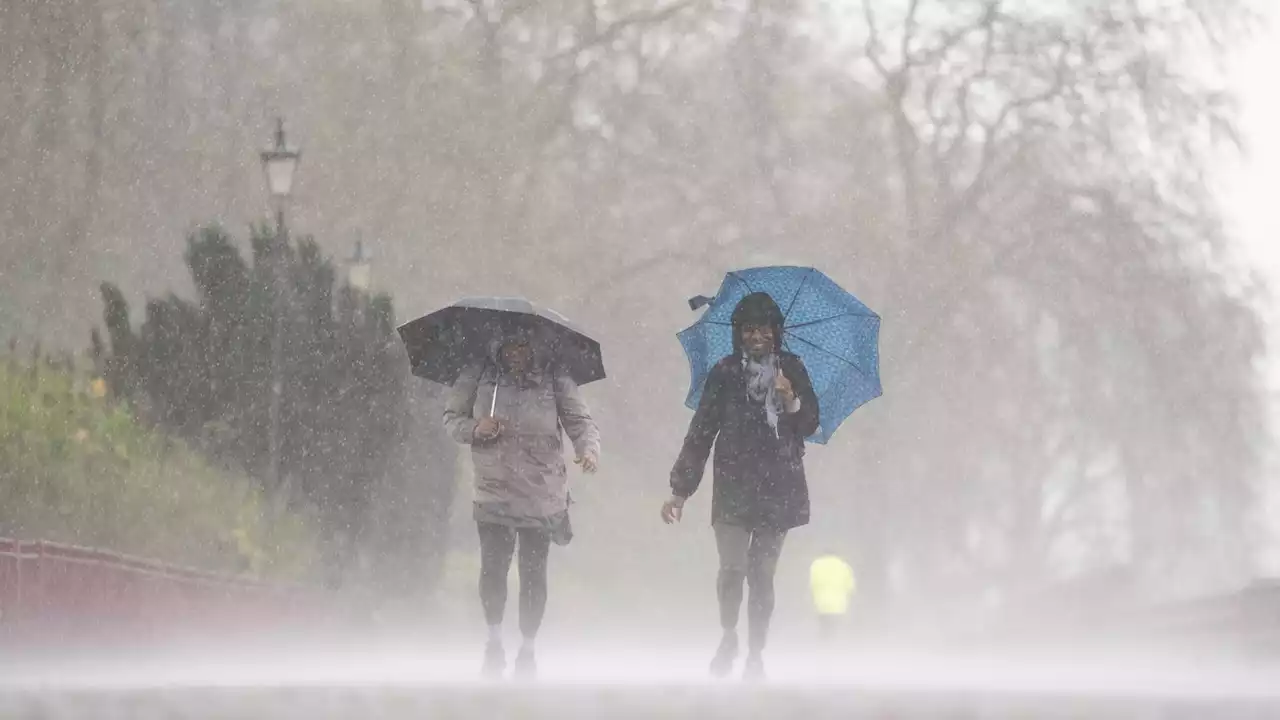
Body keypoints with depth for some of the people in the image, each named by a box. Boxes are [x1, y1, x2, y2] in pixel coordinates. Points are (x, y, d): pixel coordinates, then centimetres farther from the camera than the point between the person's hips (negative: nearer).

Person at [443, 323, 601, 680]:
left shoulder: (554, 380, -5)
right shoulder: (478, 377, -1)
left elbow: (580, 420, -7)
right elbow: (451, 418, 7)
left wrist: (589, 448, -28)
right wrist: (474, 429, -14)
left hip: (541, 494, 0)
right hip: (493, 493, 0)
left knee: (533, 573, 5)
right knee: (493, 567, -5)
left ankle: (527, 649, 20)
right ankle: (494, 641, 17)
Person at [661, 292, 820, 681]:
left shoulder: (791, 369, 4)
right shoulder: (724, 373, 0)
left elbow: (810, 426, 6)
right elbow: (700, 432, 1)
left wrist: (792, 401, -16)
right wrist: (680, 489, -2)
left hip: (778, 487, 1)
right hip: (734, 486, -1)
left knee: (761, 573, 1)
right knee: (732, 568, -10)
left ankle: (756, 653, 12)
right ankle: (728, 636, 15)